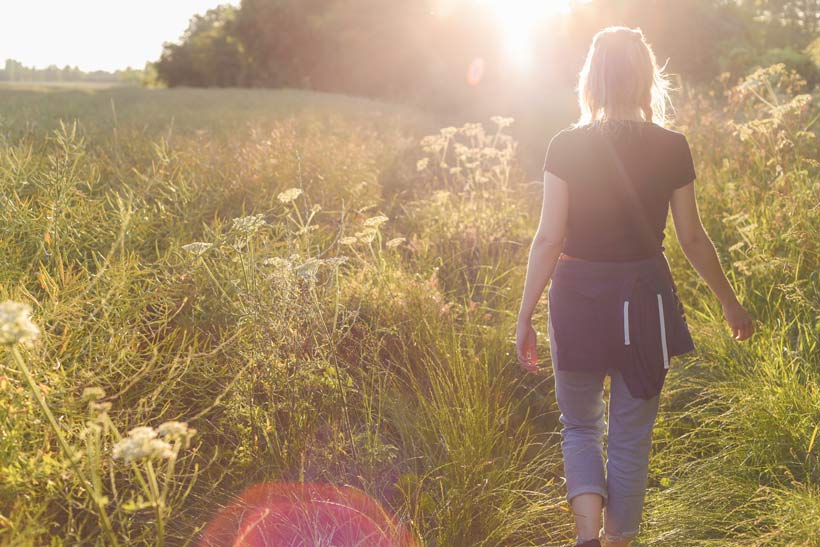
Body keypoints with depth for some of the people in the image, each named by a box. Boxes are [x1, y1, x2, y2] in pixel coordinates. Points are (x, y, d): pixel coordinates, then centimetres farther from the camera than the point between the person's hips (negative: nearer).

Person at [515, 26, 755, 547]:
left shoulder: (567, 146, -9)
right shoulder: (672, 148, -5)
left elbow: (549, 238, -11)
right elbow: (693, 240, 1)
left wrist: (525, 318, -4)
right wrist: (731, 303, 16)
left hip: (578, 296, -1)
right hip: (644, 298, 1)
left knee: (580, 427, 18)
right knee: (632, 439, 15)